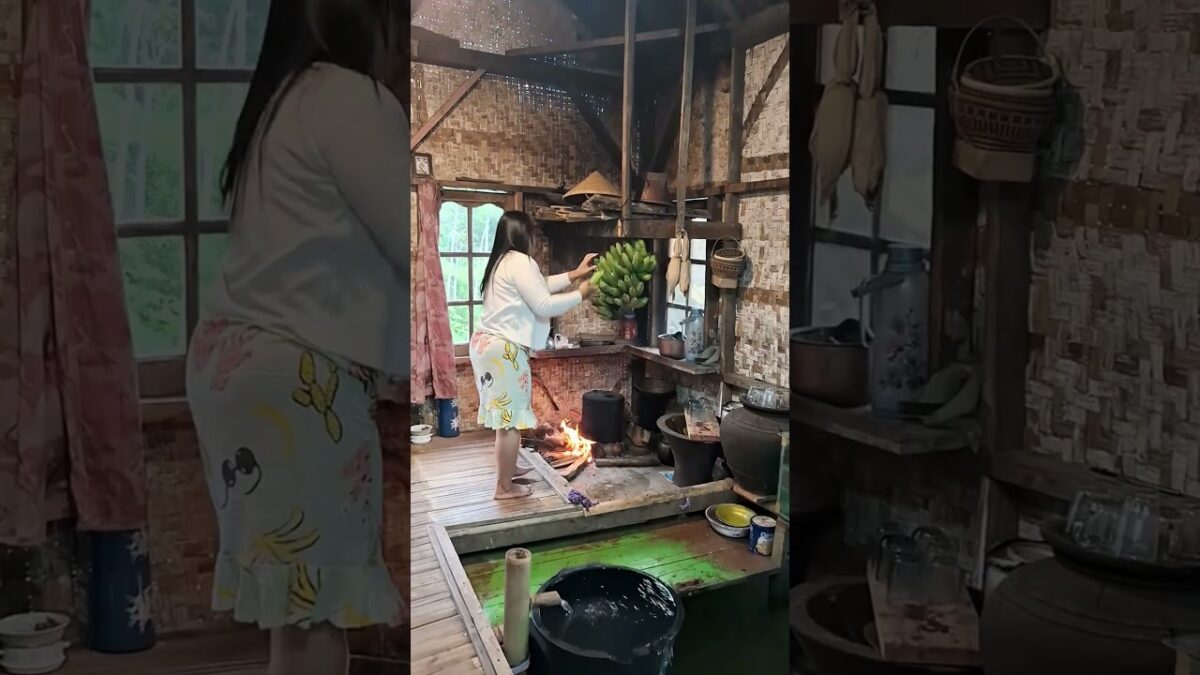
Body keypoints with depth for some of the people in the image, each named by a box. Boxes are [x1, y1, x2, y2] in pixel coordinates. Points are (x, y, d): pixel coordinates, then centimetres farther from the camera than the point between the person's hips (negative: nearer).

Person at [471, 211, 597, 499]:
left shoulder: (501, 261, 16)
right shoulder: (520, 262, -15)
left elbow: (539, 287, 23)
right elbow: (544, 305, -17)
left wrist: (574, 274, 22)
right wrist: (580, 294, -4)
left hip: (487, 343, 10)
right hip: (504, 349, -10)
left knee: (504, 415, 22)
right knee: (511, 418, -3)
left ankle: (507, 468, 36)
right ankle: (504, 486, 4)